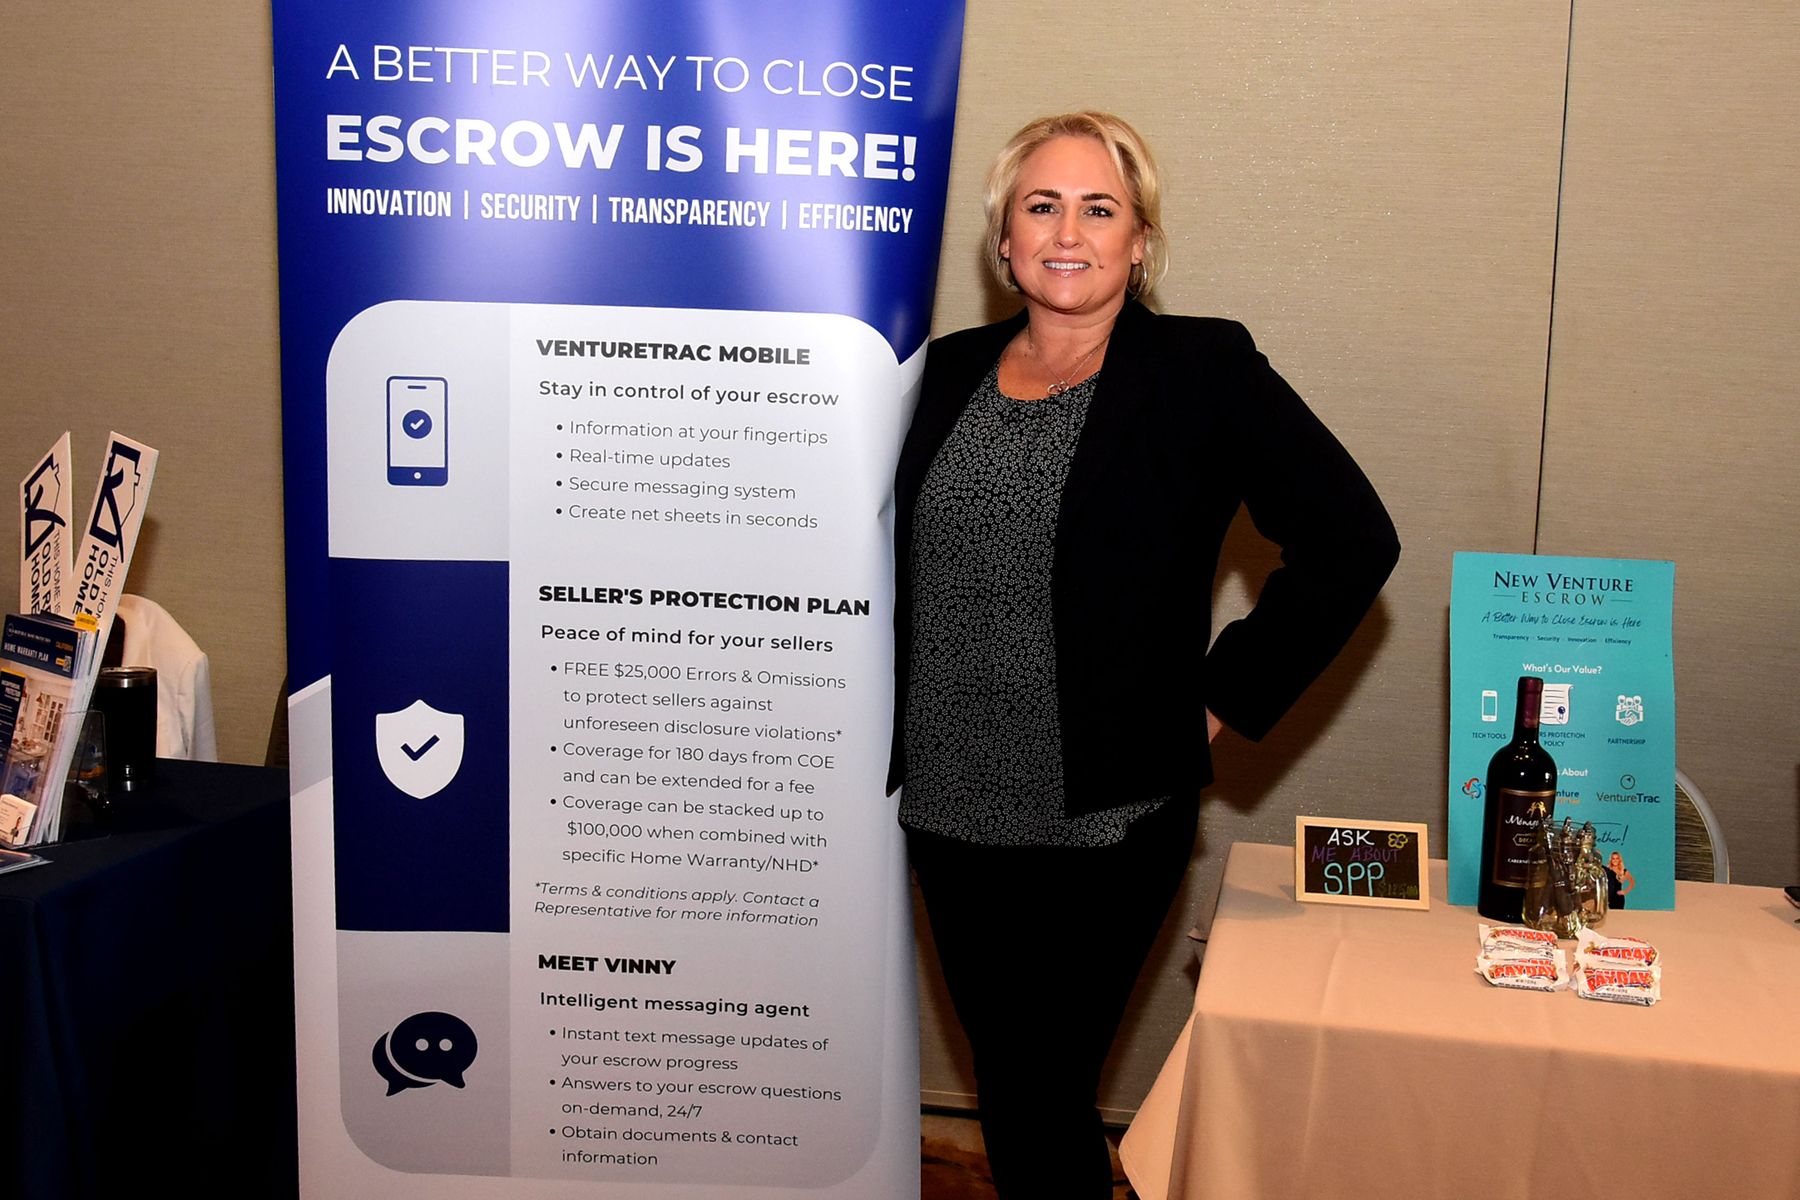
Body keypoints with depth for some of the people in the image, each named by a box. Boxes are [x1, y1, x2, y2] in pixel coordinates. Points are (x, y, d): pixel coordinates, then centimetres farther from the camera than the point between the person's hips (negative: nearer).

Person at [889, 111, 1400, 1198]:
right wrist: (901, 731, 11)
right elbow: (899, 562, 20)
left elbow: (1351, 541, -8)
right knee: (1006, 1086, 17)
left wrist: (1218, 700, -8)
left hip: (1106, 823, -4)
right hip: (949, 808, 5)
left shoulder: (1205, 372, -7)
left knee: (1041, 1097, 2)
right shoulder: (952, 369, 7)